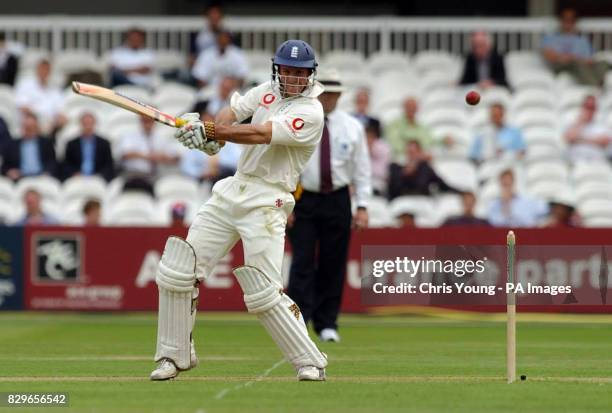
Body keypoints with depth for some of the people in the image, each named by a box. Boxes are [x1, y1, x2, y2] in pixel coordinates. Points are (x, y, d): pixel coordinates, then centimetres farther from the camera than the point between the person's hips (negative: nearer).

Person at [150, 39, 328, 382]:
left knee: (264, 294, -15)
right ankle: (176, 355, 12)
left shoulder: (311, 113, -12)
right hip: (233, 190, 7)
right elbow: (233, 112, 1)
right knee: (178, 271, 1)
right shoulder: (268, 91, 12)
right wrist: (214, 135, -21)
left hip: (267, 203, -7)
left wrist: (208, 130, -27)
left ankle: (311, 362, -1)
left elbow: (260, 135, -22)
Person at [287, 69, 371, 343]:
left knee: (333, 265, 3)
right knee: (303, 263, -10)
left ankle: (327, 324, 11)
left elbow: (362, 169, 6)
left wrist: (362, 206, -2)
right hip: (303, 200, -2)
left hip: (337, 201, 2)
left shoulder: (351, 127, 5)